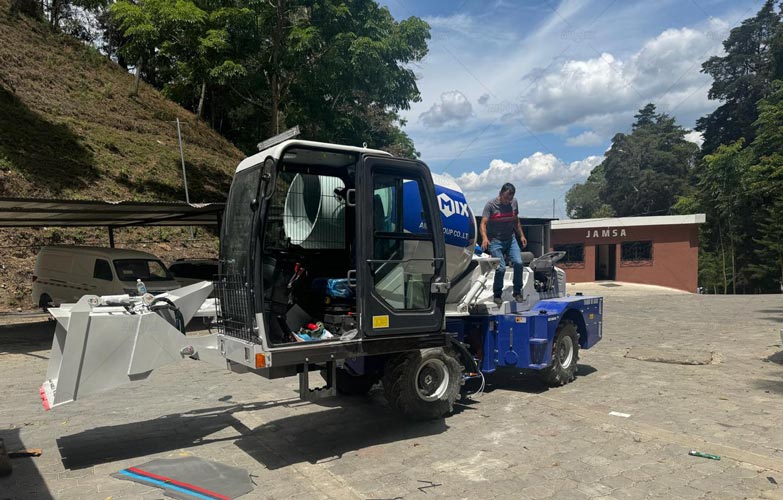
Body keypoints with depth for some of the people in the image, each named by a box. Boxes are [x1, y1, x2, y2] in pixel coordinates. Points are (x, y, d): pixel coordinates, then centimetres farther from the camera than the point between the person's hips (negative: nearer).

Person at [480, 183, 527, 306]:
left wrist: (521, 235, 18)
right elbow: (483, 224, -18)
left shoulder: (514, 203, 6)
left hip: (510, 239, 5)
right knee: (501, 268, -12)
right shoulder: (491, 204, -11)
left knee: (518, 263, -12)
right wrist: (484, 238, -34)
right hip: (495, 241, -5)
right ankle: (497, 295, 7)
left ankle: (517, 292, 4)